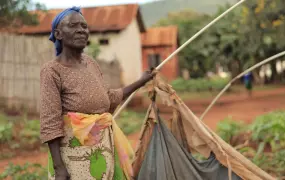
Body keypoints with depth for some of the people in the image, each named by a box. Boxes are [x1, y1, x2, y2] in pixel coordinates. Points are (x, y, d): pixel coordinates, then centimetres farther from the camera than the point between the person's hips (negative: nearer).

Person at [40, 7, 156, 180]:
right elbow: (50, 123, -17)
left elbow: (109, 98, 19)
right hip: (75, 151, -6)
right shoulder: (52, 70, -13)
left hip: (103, 146, 6)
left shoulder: (91, 63, 6)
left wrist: (141, 81, 24)